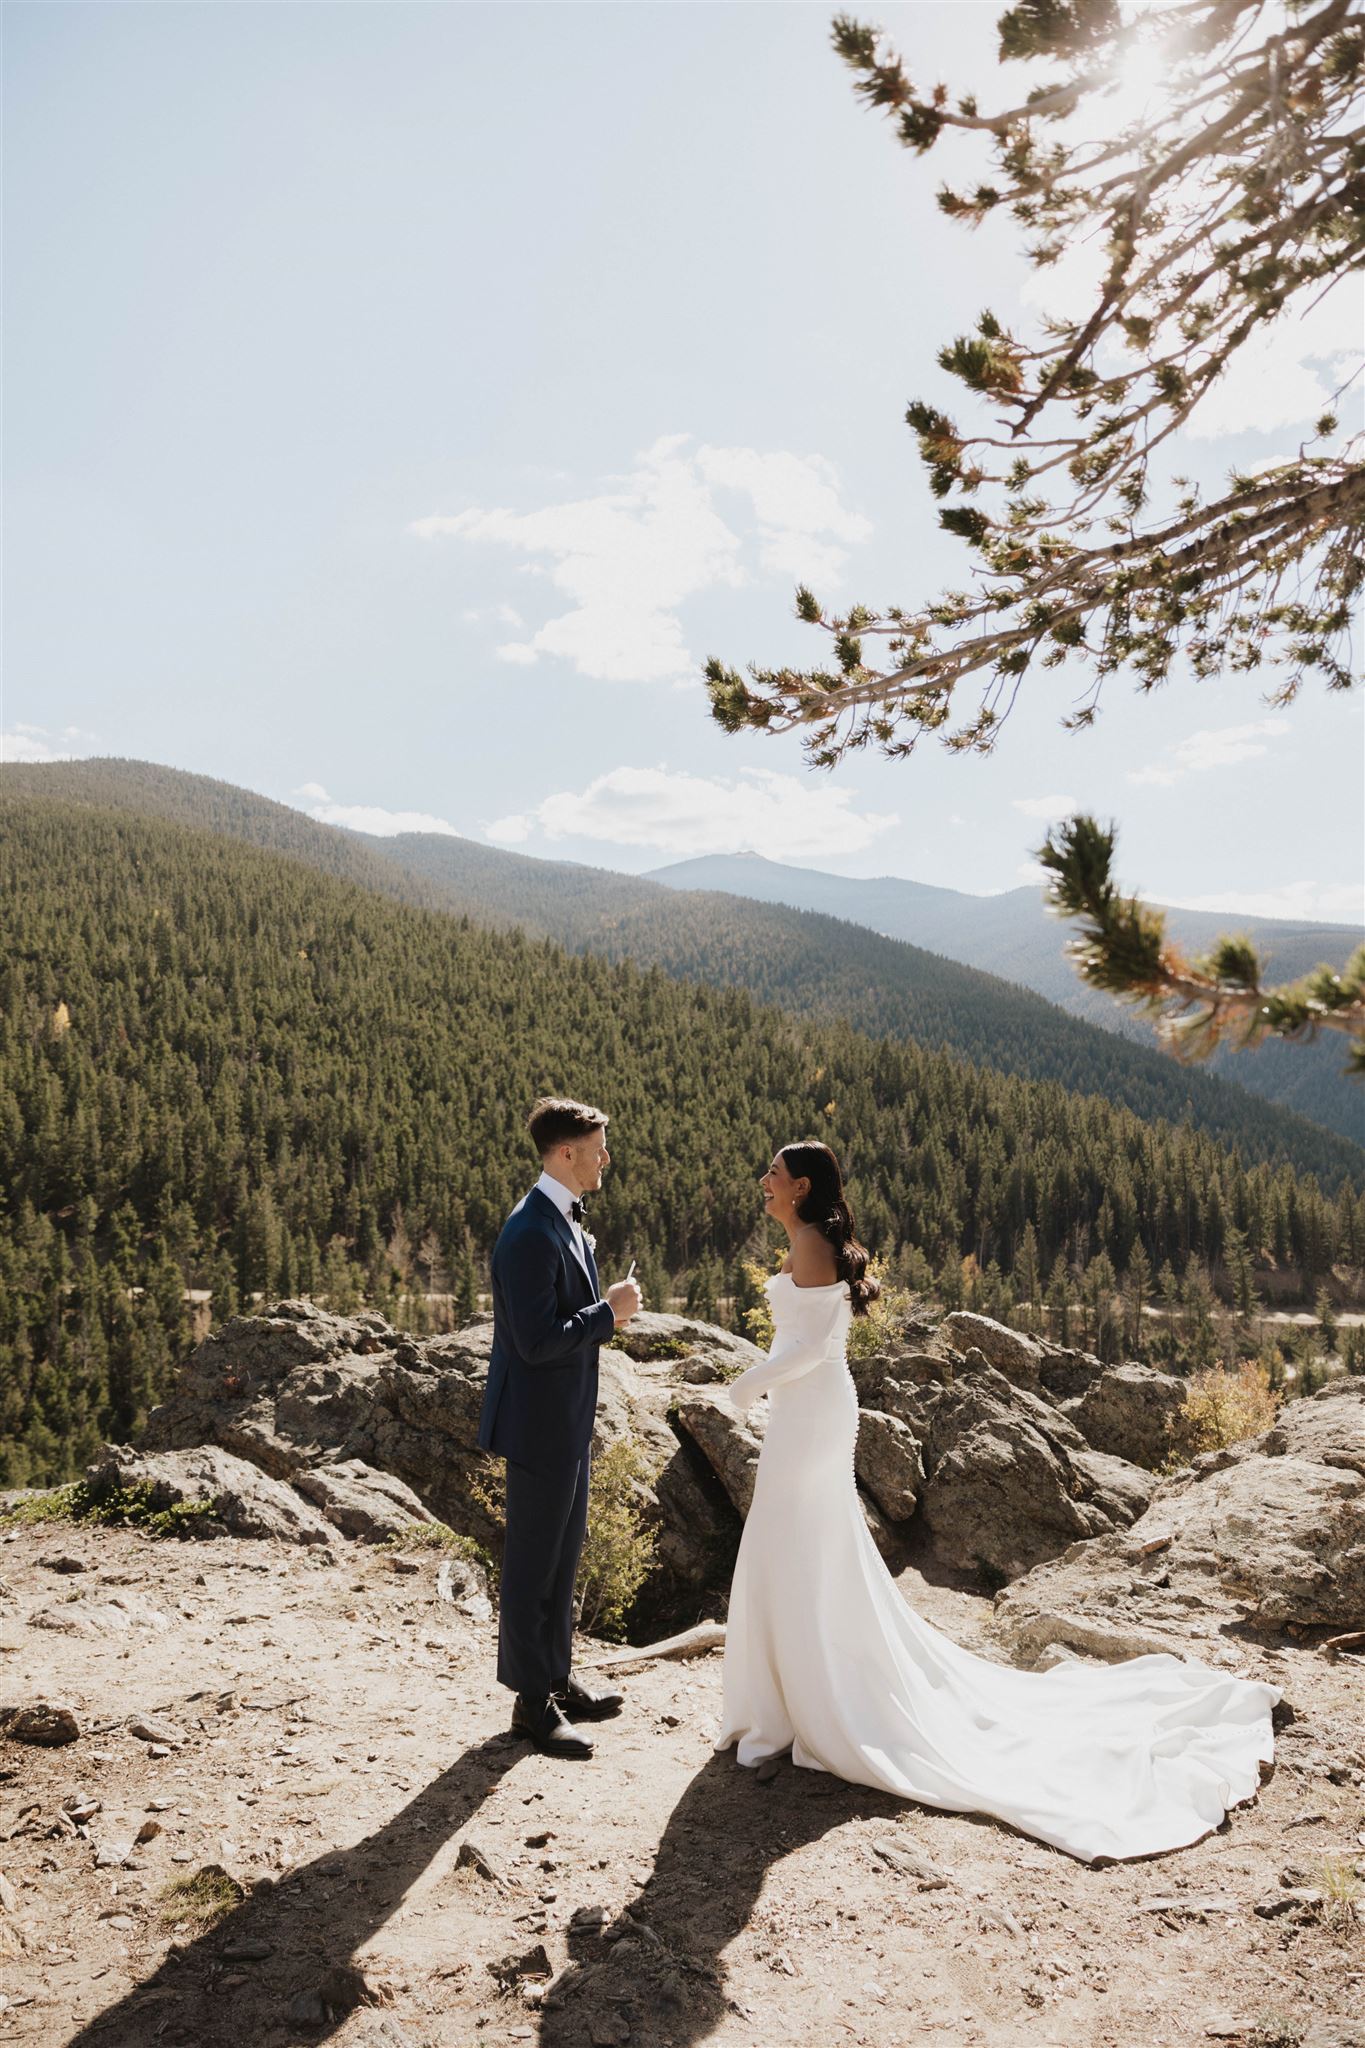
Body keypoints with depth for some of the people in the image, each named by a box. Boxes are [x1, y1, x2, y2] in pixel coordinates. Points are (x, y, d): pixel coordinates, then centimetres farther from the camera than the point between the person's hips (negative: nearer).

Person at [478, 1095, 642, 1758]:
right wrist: (608, 1311, -18)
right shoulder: (532, 1233, -24)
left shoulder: (563, 1221, 8)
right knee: (533, 1562, 5)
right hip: (539, 1423, -10)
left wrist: (607, 1310, 5)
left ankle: (557, 1679, 34)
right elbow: (537, 1341, -27)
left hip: (567, 1421, 10)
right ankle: (532, 1701, 19)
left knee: (562, 1555, 20)